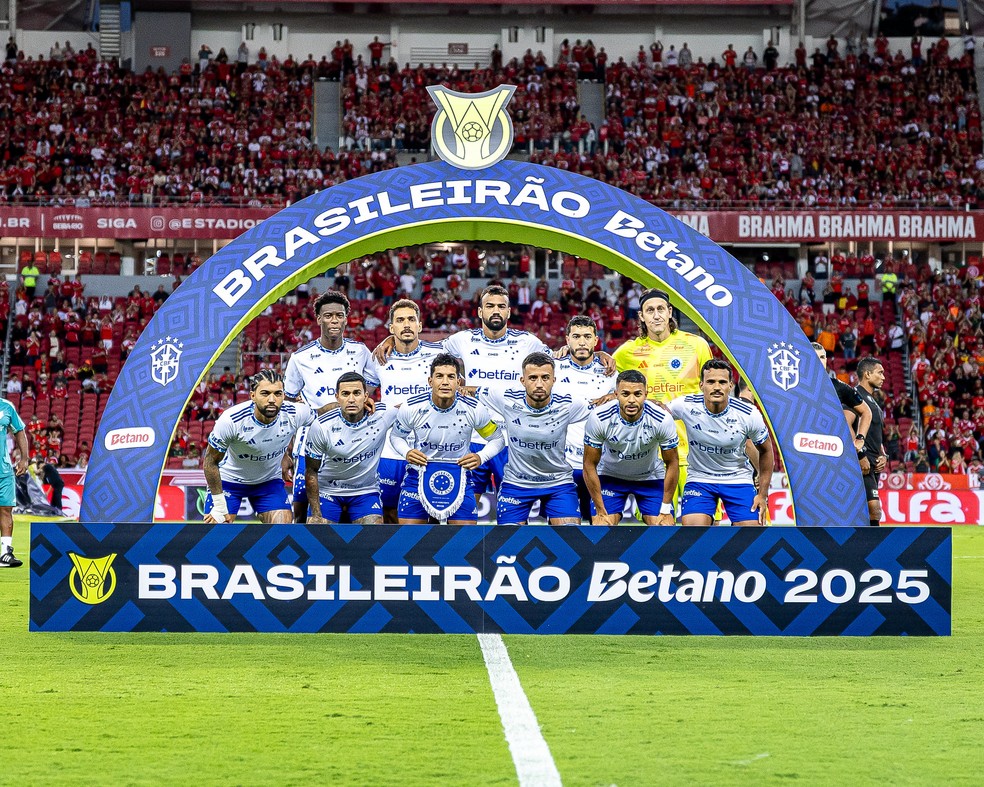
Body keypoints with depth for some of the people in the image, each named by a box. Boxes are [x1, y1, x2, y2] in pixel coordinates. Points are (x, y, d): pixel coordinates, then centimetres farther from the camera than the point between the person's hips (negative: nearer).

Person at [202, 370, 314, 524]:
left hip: (270, 481, 2)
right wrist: (220, 506, -15)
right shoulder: (231, 419, -31)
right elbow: (211, 460, -17)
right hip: (229, 480, -2)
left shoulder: (295, 414, -24)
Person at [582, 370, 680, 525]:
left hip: (651, 478, 1)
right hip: (610, 476, 0)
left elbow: (672, 463, -11)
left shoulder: (662, 420, -26)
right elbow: (590, 465, -15)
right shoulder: (599, 419, -27)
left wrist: (665, 510, -11)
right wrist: (601, 512, -14)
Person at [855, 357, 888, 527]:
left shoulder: (873, 402, 23)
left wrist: (883, 455, 12)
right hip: (862, 464, -10)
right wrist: (861, 456, -20)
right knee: (874, 511, -17)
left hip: (873, 465, 10)